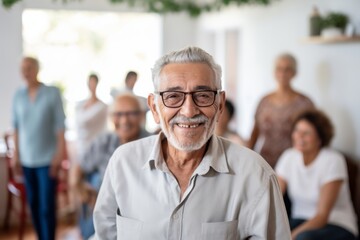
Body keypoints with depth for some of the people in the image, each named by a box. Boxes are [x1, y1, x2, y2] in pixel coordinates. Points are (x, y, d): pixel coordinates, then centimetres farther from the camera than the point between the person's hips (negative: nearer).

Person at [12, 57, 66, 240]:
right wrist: (16, 154, 7)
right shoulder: (18, 96, 6)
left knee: (47, 207, -5)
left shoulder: (52, 93, -3)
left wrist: (60, 153, -8)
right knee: (33, 203, 8)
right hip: (27, 159, 3)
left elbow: (60, 125, -4)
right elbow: (16, 126, 10)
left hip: (47, 159, -3)